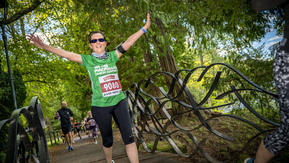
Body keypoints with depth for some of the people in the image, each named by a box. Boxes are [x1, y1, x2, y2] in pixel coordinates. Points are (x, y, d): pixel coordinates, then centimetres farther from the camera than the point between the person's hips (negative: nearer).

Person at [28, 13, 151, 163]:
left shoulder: (112, 56, 5)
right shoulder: (87, 60, 1)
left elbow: (128, 42, 5)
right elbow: (66, 54, -5)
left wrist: (145, 27, 5)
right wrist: (43, 46, -11)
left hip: (119, 101, 2)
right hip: (100, 105, -1)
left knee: (128, 137, -4)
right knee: (107, 140, 11)